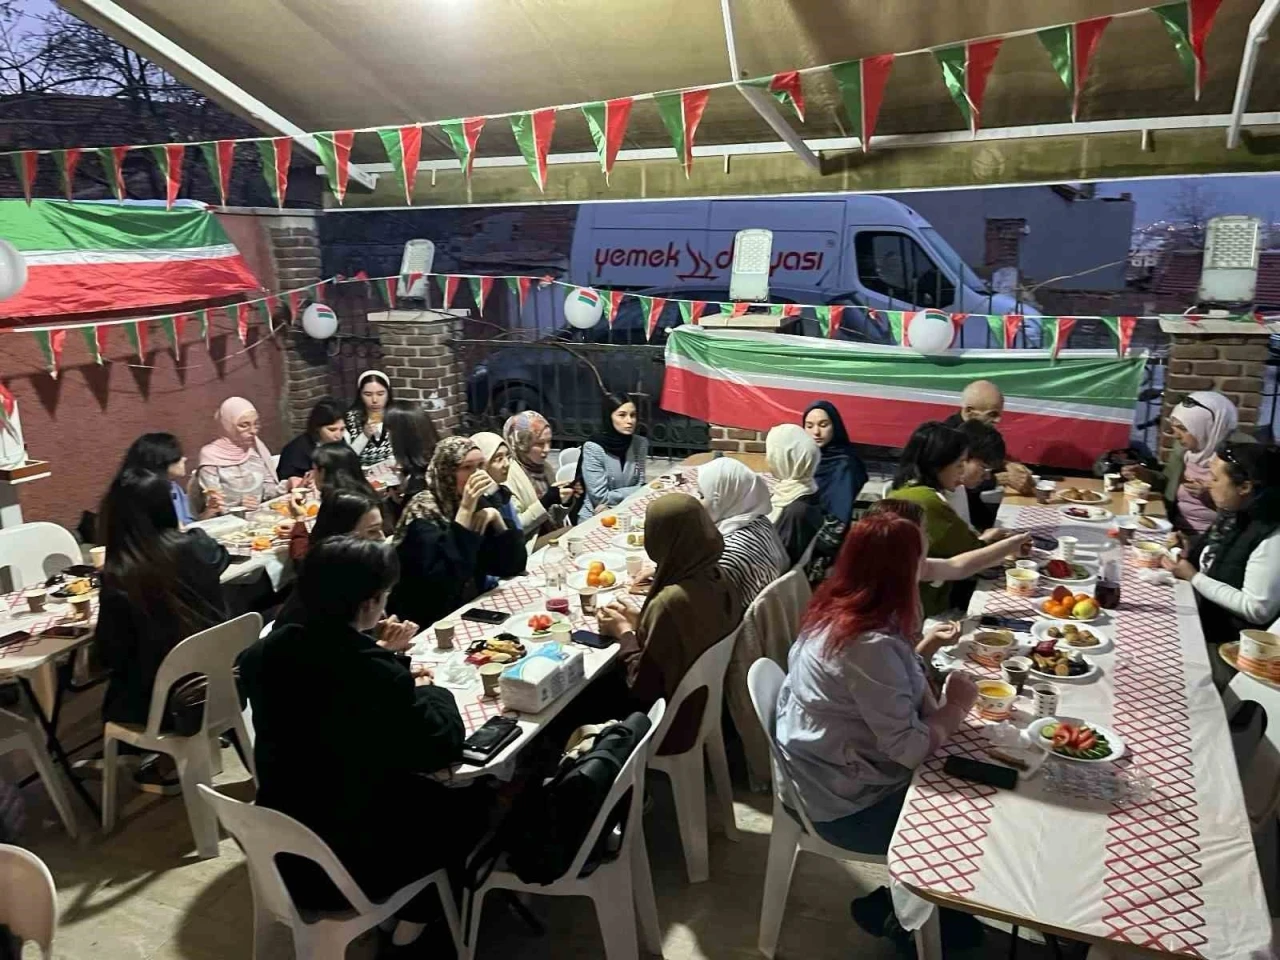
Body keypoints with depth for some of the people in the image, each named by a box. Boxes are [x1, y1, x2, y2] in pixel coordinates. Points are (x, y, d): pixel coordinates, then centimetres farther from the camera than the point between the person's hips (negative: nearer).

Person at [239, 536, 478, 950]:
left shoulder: (268, 650, -9)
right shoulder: (376, 676, -30)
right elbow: (444, 747, -16)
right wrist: (429, 692, 0)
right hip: (338, 871, -7)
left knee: (417, 789, 26)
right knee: (466, 807, 17)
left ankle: (404, 912, 36)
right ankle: (410, 927, 31)